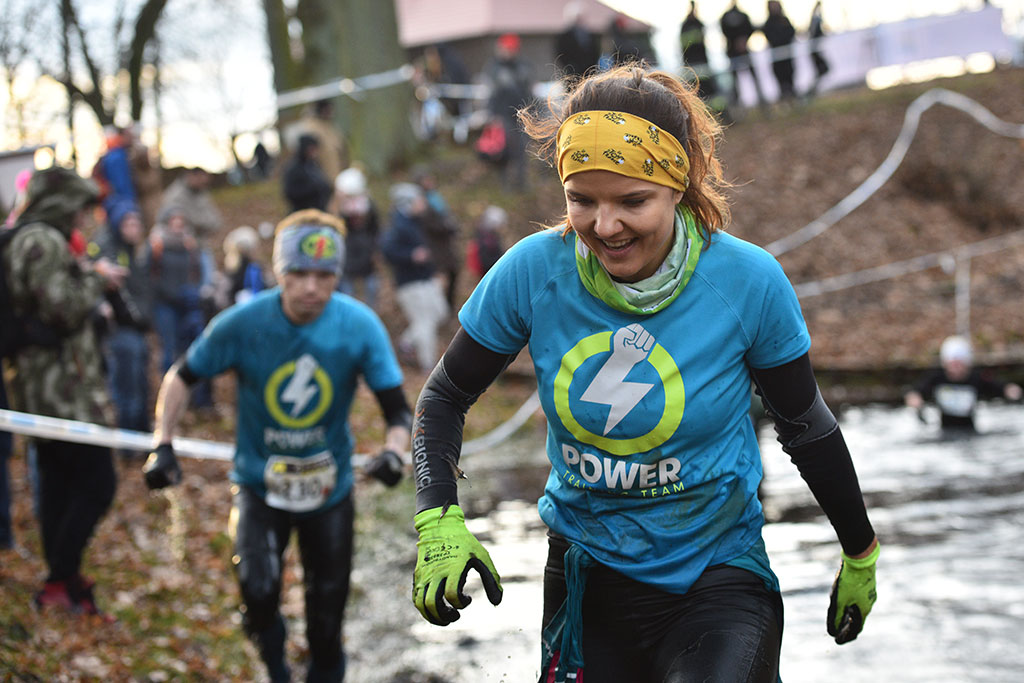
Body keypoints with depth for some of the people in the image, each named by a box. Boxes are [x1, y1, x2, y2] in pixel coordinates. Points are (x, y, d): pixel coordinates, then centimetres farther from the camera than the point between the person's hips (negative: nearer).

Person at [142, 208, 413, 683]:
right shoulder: (244, 323, -18)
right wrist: (163, 446, -13)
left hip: (329, 488, 1)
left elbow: (396, 407, -13)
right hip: (258, 482, -1)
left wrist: (393, 452, -34)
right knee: (258, 590, -21)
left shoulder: (360, 326, -17)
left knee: (327, 622, 10)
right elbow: (182, 377, -3)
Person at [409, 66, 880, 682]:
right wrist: (439, 520, -14)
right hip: (586, 577, 3)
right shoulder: (533, 272, -12)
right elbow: (445, 397, 2)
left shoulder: (749, 281, -15)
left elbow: (804, 424, 0)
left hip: (718, 579, -3)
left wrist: (860, 553, 11)